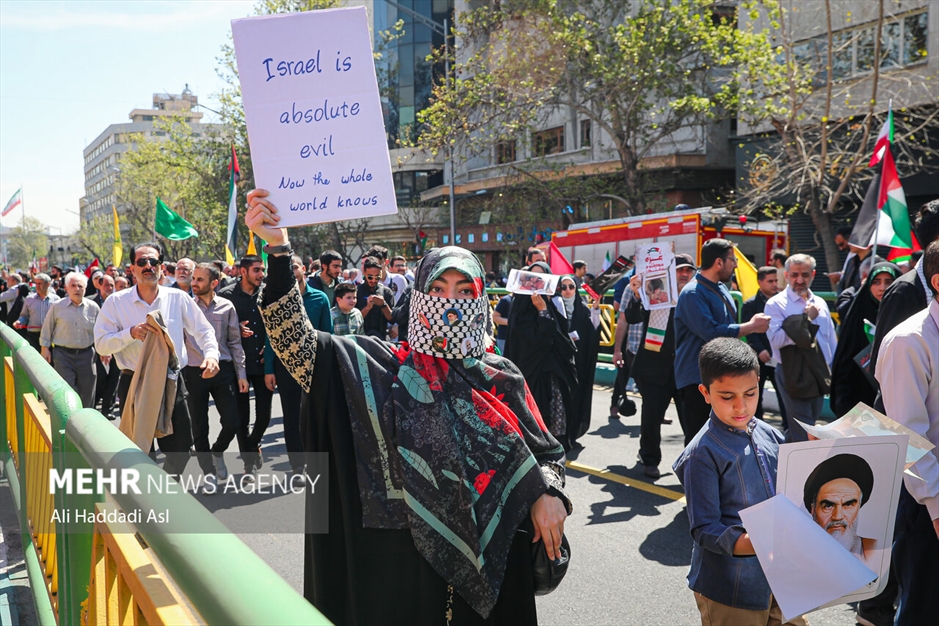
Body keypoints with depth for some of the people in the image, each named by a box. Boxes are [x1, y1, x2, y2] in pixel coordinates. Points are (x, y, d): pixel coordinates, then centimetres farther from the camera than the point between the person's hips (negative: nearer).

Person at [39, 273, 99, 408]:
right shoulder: (57, 307, 0)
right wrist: (45, 348, 3)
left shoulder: (93, 308, 4)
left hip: (86, 355, 2)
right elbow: (47, 329, 8)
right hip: (63, 355, -2)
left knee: (87, 393, 7)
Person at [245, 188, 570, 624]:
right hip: (405, 560, -2)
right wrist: (279, 252, -29)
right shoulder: (381, 366, -6)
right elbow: (299, 346, -19)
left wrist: (549, 494, -8)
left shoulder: (504, 378, 2)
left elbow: (545, 451, 12)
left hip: (492, 560, 2)